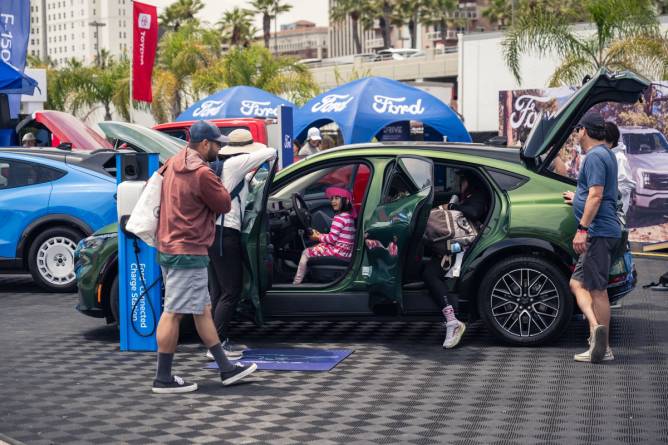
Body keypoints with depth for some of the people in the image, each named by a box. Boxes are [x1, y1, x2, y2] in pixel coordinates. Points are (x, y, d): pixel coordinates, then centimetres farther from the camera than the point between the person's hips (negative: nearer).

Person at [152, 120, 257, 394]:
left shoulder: (173, 164, 11)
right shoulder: (202, 173, -18)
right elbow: (224, 204, -10)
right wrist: (218, 184, 7)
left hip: (170, 246, 10)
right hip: (188, 252, -10)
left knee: (203, 310, 13)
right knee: (173, 313, -6)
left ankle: (226, 369, 20)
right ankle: (163, 379, 0)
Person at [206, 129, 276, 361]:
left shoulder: (218, 164, 15)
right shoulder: (235, 163, -11)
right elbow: (270, 152, -11)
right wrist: (268, 157, 11)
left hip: (215, 231, 10)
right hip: (225, 233, -10)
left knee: (218, 290, 13)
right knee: (231, 291, -6)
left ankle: (220, 340, 19)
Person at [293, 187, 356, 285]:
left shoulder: (339, 218, -18)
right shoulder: (349, 216, 12)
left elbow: (332, 239, -19)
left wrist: (318, 237, -3)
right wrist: (320, 235, 9)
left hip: (339, 251, -10)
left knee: (306, 252, 0)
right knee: (312, 249, 24)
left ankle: (296, 283, 4)